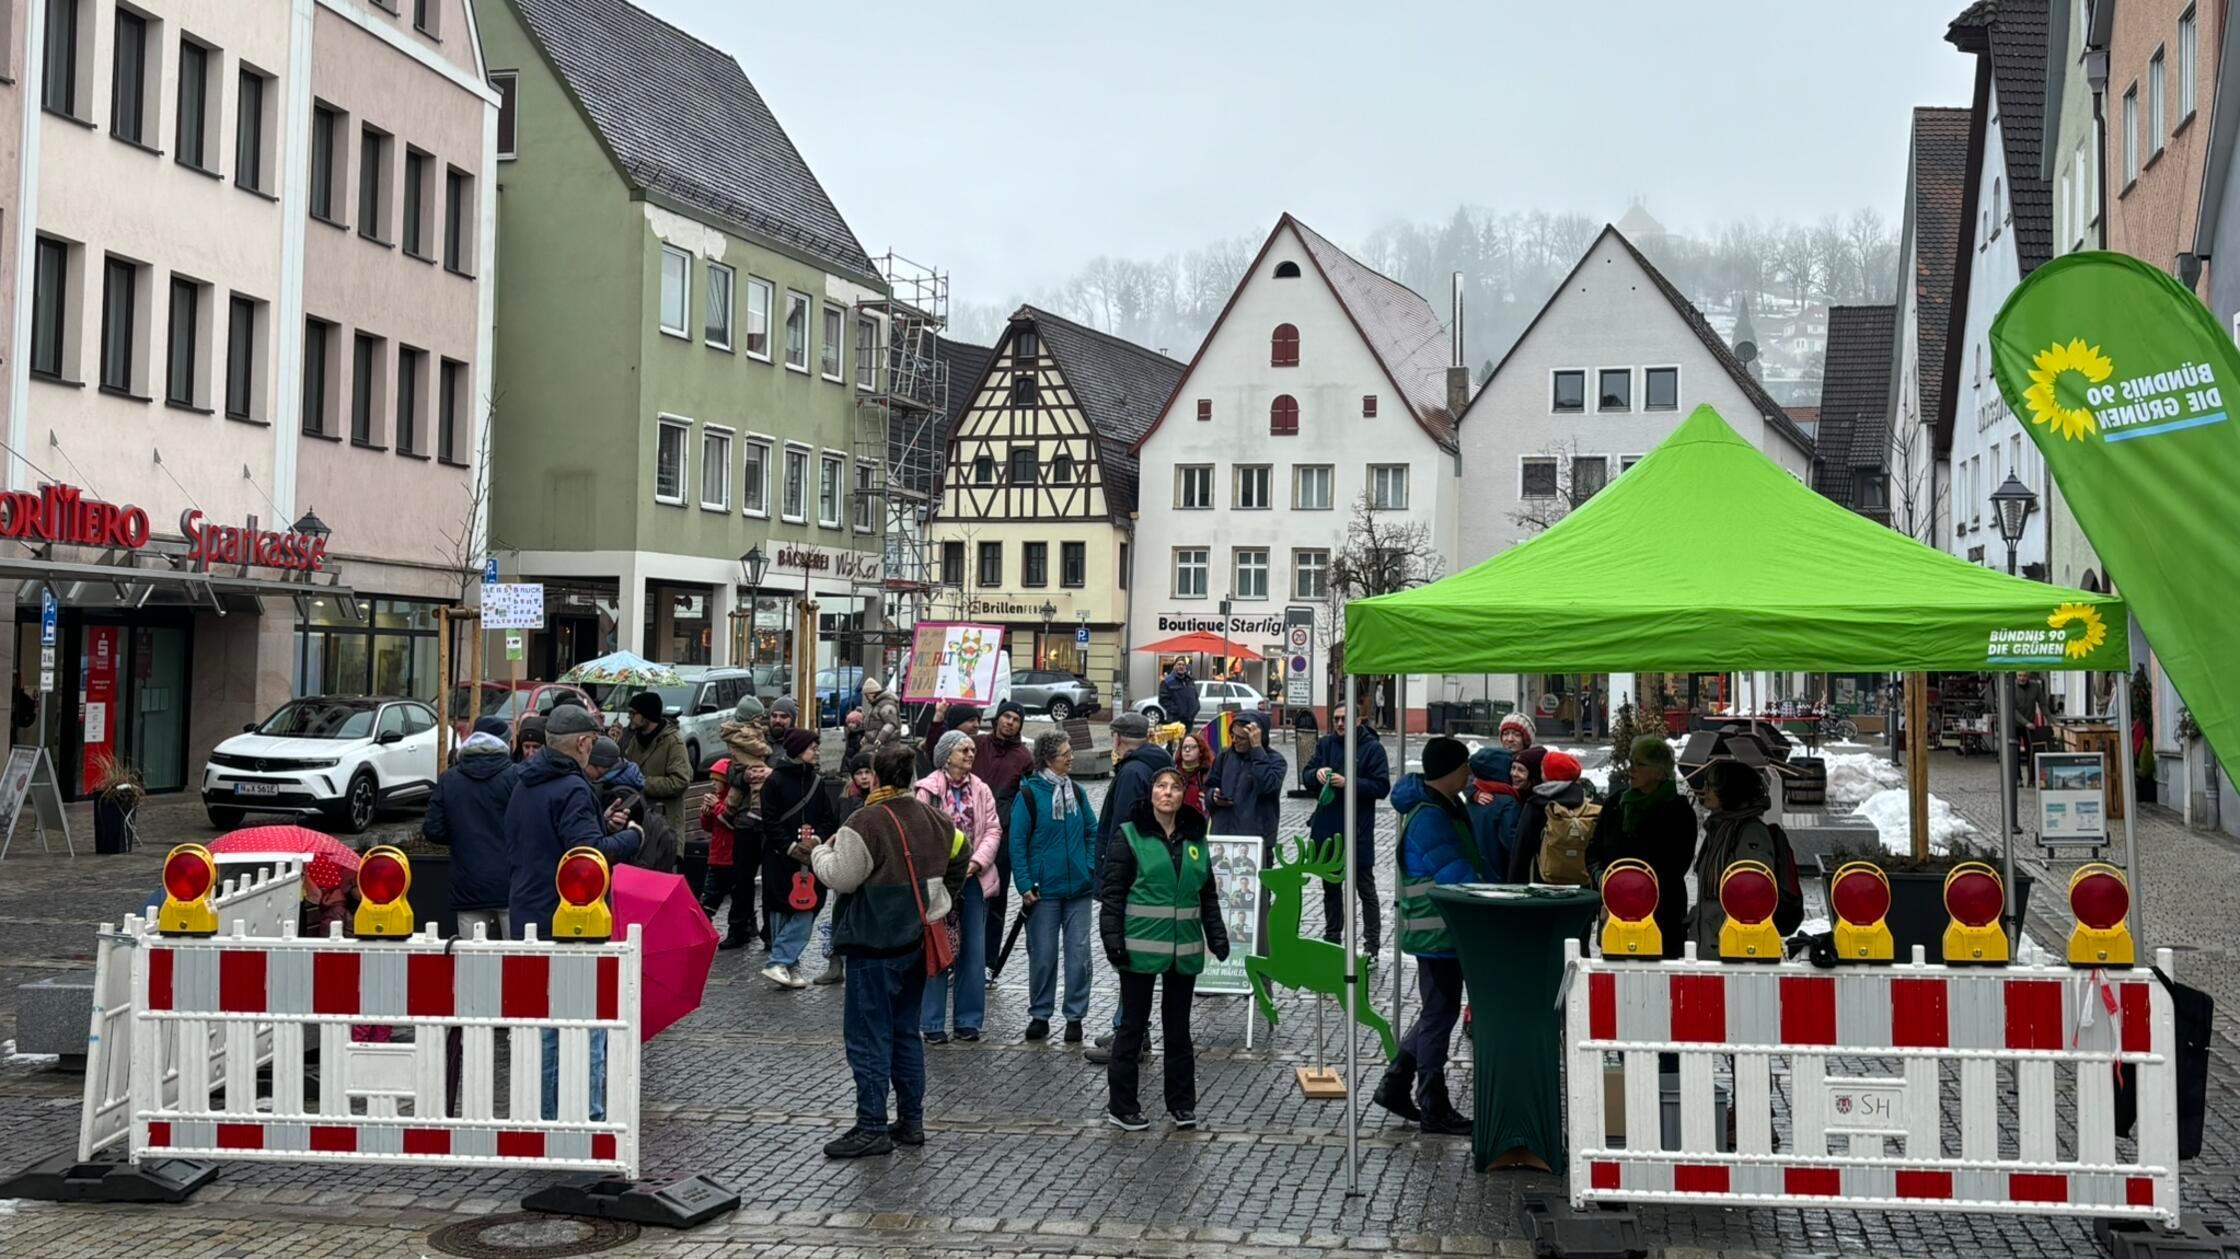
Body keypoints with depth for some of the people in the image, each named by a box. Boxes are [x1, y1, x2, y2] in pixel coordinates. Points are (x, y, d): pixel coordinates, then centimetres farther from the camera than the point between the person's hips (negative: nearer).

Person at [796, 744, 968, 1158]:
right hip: (917, 941, 8)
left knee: (869, 1034, -2)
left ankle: (872, 1127, -2)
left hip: (875, 945, -7)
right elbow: (959, 856, 20)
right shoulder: (932, 818, 6)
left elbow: (840, 877, -16)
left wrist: (817, 852, 1)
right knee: (906, 1030, 15)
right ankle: (911, 1121, 18)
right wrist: (940, 901, 31)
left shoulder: (866, 822, -17)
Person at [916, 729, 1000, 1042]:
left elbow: (993, 829, 3)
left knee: (974, 951, 7)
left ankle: (968, 1020, 16)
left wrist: (976, 861, -11)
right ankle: (934, 1023, 7)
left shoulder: (981, 790, 8)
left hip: (973, 878, 4)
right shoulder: (929, 790, -5)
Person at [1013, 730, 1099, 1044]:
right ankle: (1040, 1015, 17)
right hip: (1044, 889, -3)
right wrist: (1025, 885, -11)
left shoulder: (1077, 792, 8)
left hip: (1078, 889, 3)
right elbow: (1017, 842, -6)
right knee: (1042, 955, 5)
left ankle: (1075, 1017, 12)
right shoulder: (1028, 794, -5)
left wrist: (1091, 869, 1)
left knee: (1079, 954, 3)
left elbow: (1092, 833, 13)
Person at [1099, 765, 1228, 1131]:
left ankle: (1182, 1103, 21)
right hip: (1141, 946, -4)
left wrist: (1217, 935, 8)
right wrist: (1113, 939, -14)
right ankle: (1120, 1105, 11)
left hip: (1184, 947, 4)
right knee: (1132, 1025, 2)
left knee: (1178, 1026, 12)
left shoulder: (1195, 839, 9)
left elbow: (1208, 893, 15)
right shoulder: (1131, 836, -5)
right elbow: (1112, 891, -8)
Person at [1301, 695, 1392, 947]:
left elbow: (1382, 787, -13)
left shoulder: (1373, 748, -9)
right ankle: (1331, 938, 28)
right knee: (1330, 886, 16)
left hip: (1358, 831, -5)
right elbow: (1305, 775, 7)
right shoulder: (1326, 744, 5)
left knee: (1365, 887, 2)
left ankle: (1371, 944, 5)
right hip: (1327, 828, 5)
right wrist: (1317, 773, -16)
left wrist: (1349, 783, -22)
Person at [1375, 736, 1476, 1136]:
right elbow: (1457, 876, -25)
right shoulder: (1430, 817, -21)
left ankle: (1394, 1085, 25)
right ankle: (1434, 1110, 9)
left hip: (1444, 928, 10)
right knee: (1439, 1015, 0)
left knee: (1439, 1012, 19)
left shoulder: (1444, 807, 12)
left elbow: (1462, 862, 18)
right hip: (1437, 932, -10)